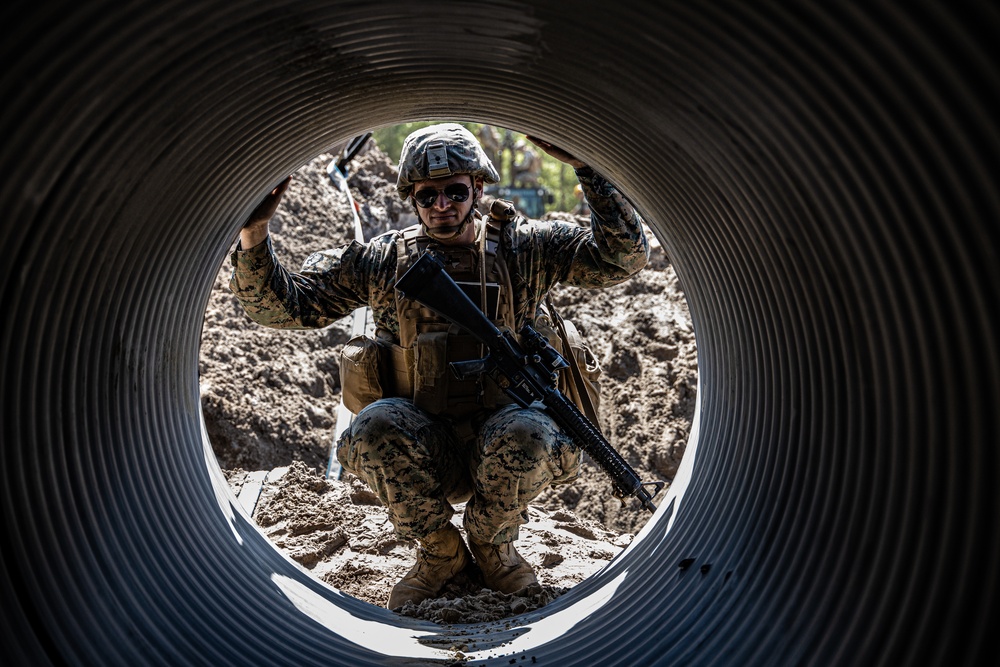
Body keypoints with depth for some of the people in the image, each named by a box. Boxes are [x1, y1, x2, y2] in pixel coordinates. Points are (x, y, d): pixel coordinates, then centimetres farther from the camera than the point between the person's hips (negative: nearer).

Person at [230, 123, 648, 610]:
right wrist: (253, 233, -14)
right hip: (422, 453, 1)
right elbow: (280, 305, 3)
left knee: (527, 431, -34)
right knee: (376, 422, -31)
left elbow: (624, 257, -8)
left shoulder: (525, 247, 2)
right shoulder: (381, 260, 4)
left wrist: (586, 167, -17)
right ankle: (439, 552, -4)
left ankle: (492, 544, 0)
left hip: (504, 445, 0)